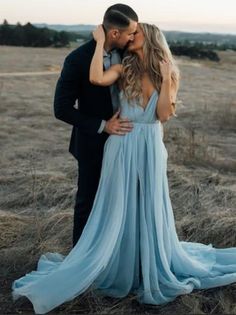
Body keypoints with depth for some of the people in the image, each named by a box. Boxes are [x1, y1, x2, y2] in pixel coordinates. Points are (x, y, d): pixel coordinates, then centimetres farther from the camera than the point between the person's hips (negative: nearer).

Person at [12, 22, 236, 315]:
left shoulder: (167, 73, 5)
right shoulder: (124, 68, 1)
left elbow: (163, 115, -5)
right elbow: (96, 78, -20)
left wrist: (166, 79, -13)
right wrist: (100, 41, -9)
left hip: (150, 151, 1)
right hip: (122, 149, -1)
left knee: (151, 212, 9)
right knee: (117, 213, 6)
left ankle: (155, 268, 28)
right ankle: (117, 267, 23)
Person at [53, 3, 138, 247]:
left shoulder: (125, 52, -4)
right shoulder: (78, 59, -20)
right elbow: (62, 108, -19)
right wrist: (102, 126, -23)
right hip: (93, 142, -5)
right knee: (88, 200, 11)